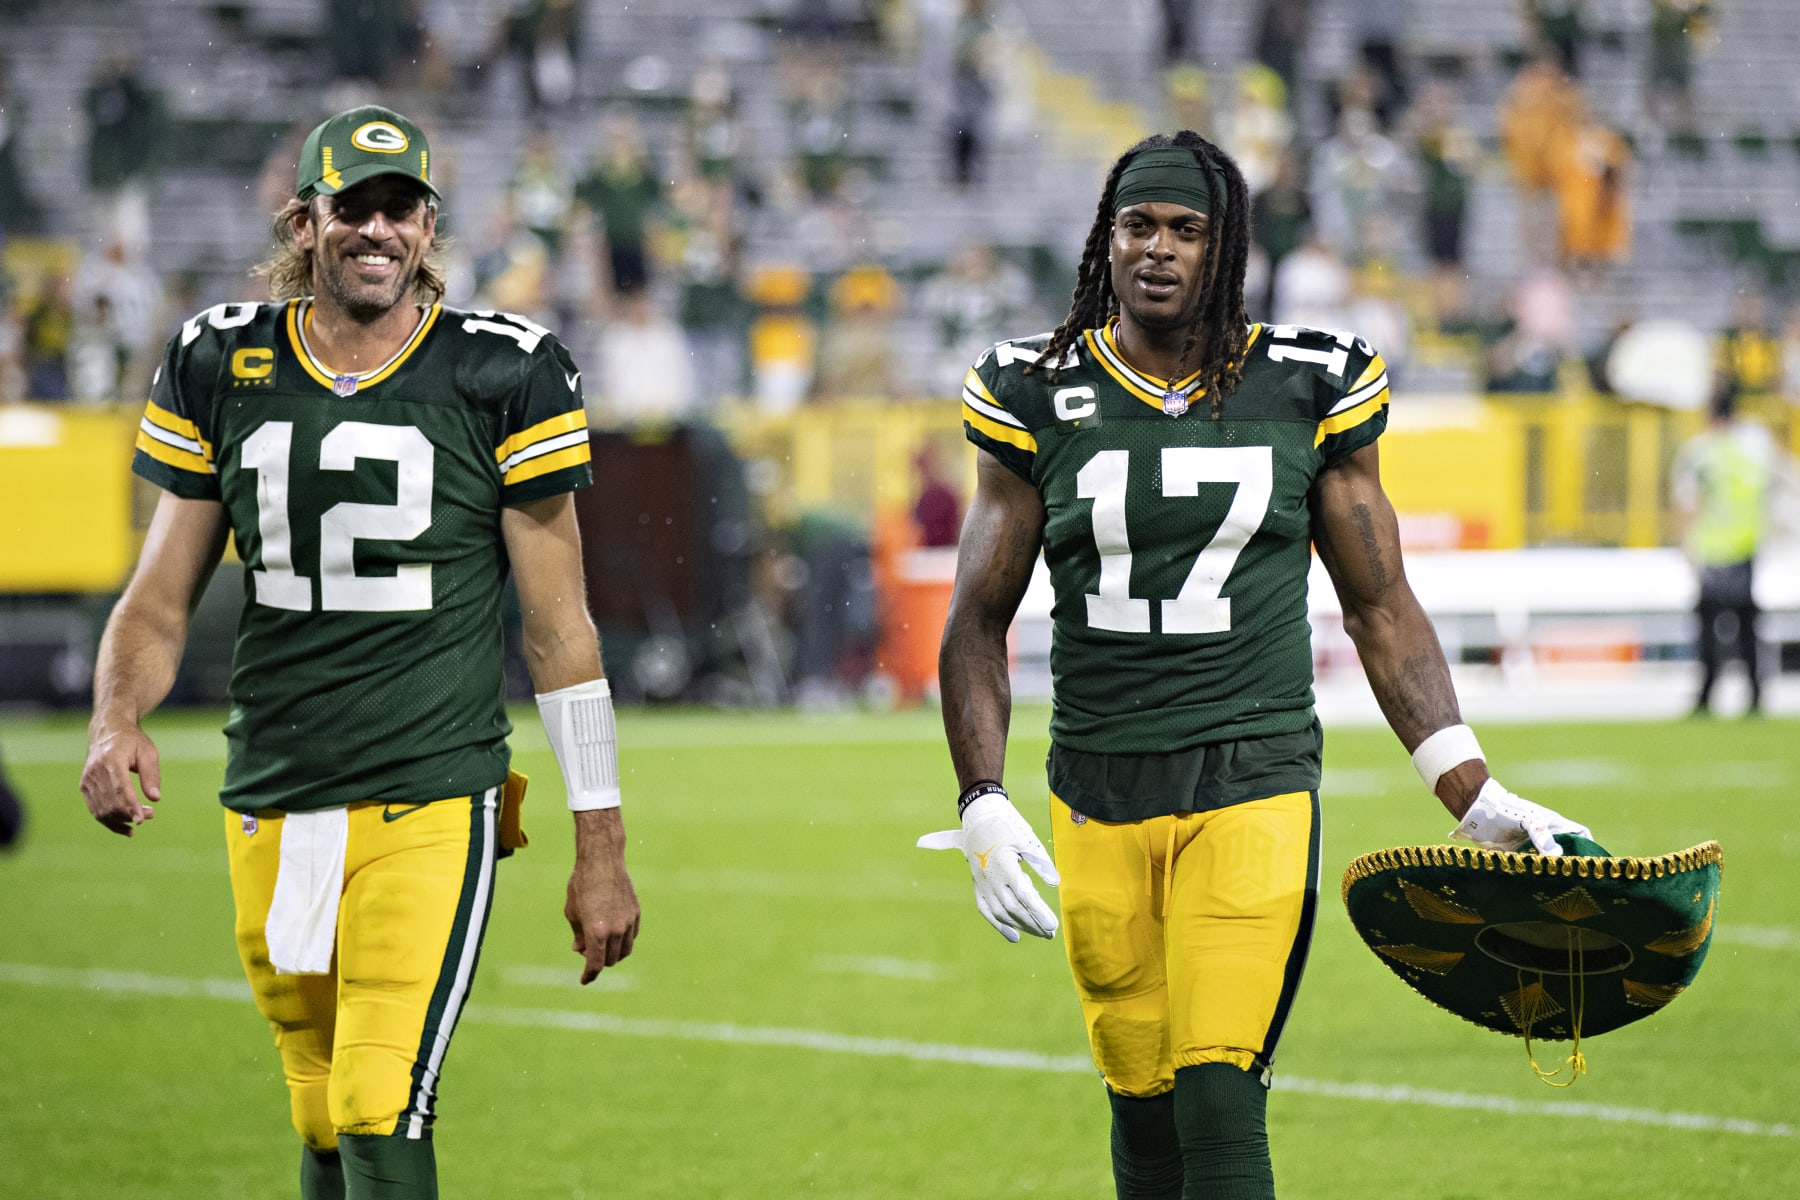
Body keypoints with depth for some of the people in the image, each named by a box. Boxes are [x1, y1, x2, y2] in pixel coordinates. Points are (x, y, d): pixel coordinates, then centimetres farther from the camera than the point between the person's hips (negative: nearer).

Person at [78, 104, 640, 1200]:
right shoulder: (223, 368, 7)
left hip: (431, 808, -4)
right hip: (273, 810, 4)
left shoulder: (499, 378, -2)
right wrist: (117, 719, -9)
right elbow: (163, 595, 13)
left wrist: (602, 849, 1)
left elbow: (559, 628, 1)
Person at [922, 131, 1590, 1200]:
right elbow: (979, 622, 9)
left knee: (1219, 1102, -14)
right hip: (1100, 802, 2)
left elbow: (1382, 610, 8)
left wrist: (1478, 798, 2)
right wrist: (983, 803, -4)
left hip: (1255, 787, -2)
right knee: (1145, 1108, 5)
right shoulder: (1043, 398, 4)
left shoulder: (1306, 390, 3)